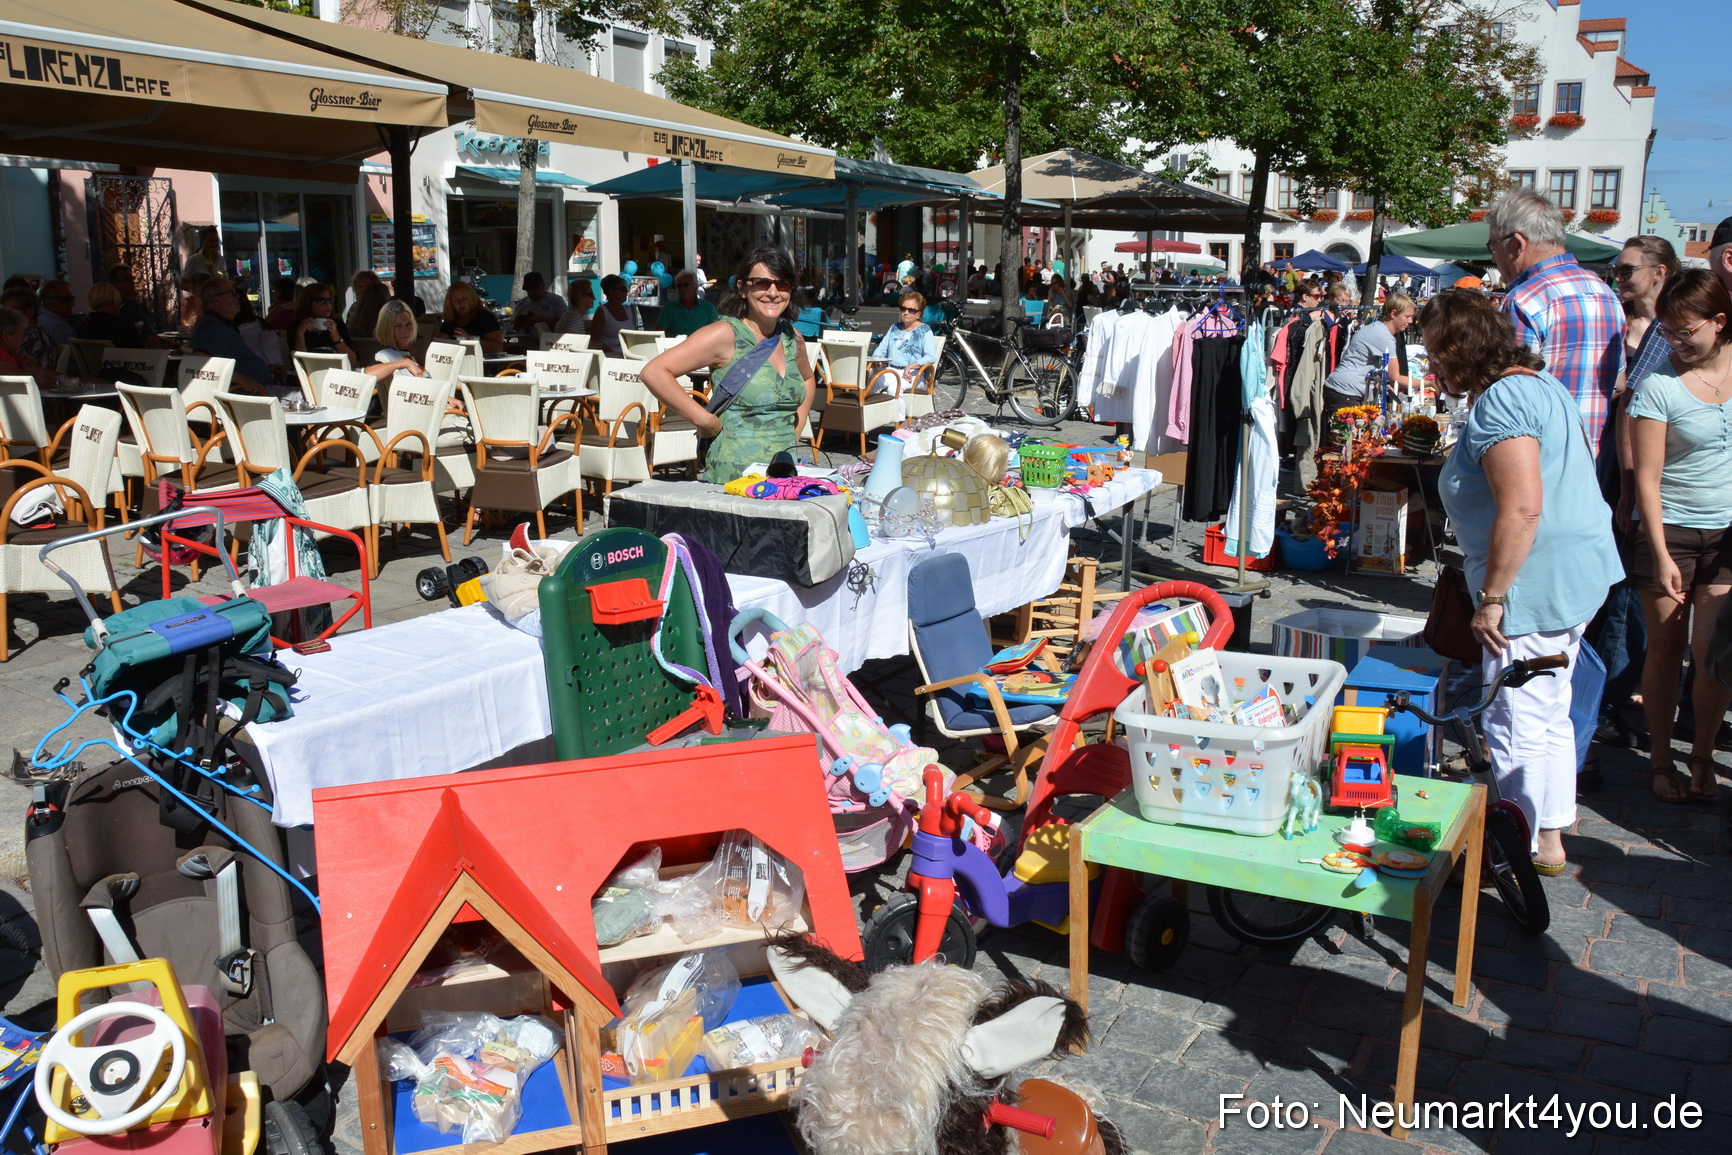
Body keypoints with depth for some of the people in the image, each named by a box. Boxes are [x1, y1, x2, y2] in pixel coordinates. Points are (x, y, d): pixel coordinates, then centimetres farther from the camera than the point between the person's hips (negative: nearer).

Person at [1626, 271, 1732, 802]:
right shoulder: (1660, 385, -9)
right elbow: (1647, 477, -10)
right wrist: (1661, 556, -13)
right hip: (1672, 531, -2)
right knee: (1666, 647, 4)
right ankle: (1661, 759, 18)